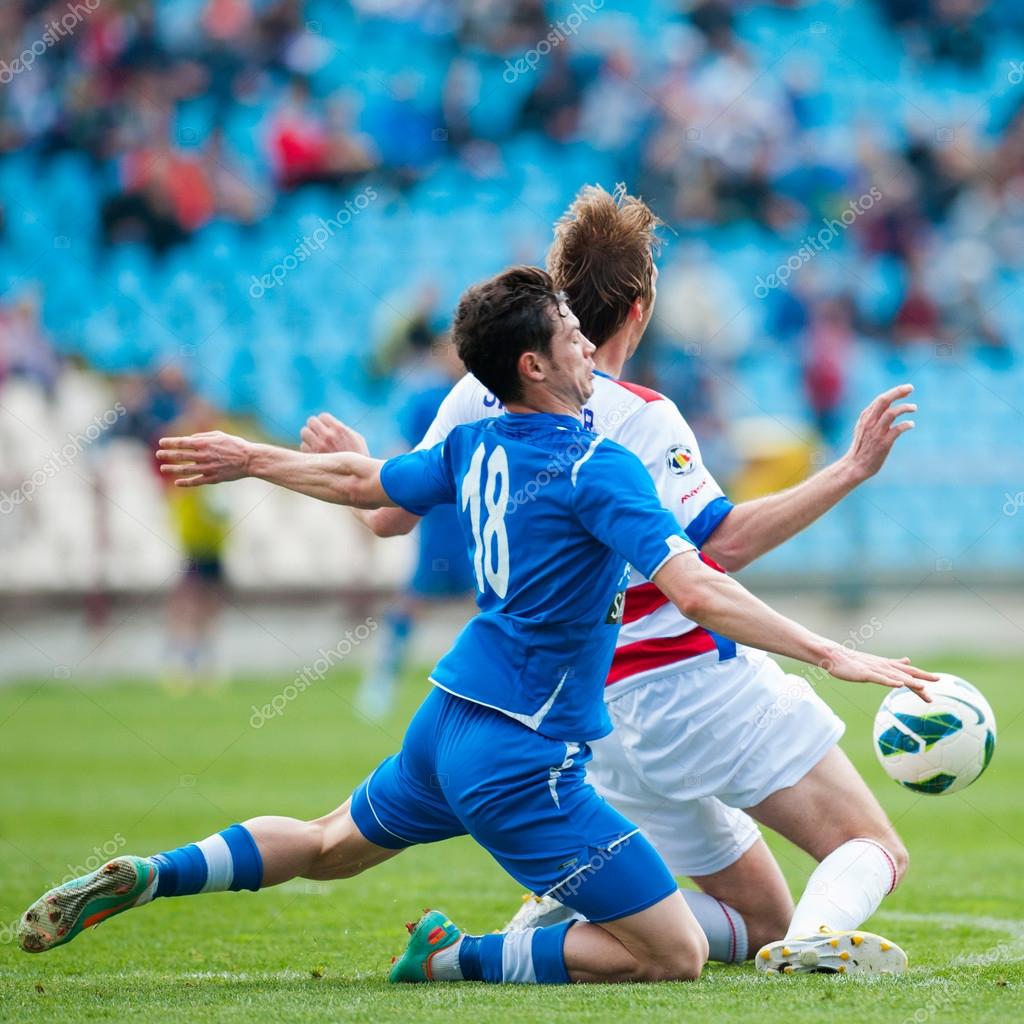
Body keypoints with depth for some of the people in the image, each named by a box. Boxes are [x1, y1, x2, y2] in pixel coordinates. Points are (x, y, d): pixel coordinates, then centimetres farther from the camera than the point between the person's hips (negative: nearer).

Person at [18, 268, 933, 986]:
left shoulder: (475, 447, 5)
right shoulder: (599, 469, -18)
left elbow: (362, 483, 21)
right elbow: (696, 591, -28)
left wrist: (249, 459, 39)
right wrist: (832, 655, -26)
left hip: (448, 726, 8)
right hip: (523, 761, -8)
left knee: (328, 848, 34)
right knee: (678, 956, -7)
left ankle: (140, 879, 19)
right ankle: (461, 961, -5)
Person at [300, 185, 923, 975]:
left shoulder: (481, 395, 4)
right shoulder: (638, 418, -13)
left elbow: (388, 515, 11)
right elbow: (725, 543, -21)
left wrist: (353, 461, 31)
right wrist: (851, 471, -19)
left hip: (601, 716, 7)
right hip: (698, 676, -7)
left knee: (759, 919, 16)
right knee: (875, 853, -1)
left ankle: (573, 914, -6)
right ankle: (818, 934, -34)